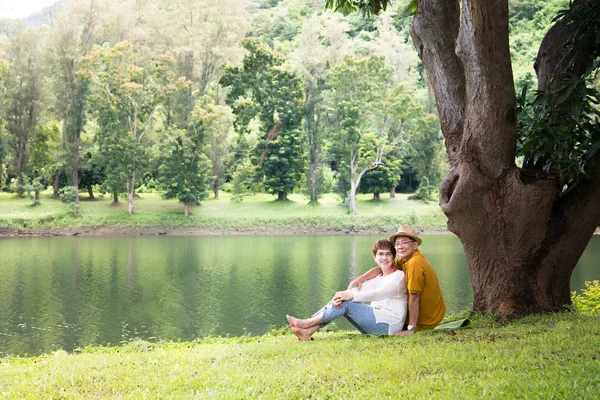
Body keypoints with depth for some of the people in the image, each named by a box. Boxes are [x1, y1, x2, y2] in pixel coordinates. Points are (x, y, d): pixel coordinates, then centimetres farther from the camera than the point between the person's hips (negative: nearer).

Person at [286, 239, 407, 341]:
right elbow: (359, 289, 1)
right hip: (375, 318, 7)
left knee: (347, 303, -20)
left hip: (390, 324, -7)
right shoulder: (376, 278, 19)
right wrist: (340, 296, -22)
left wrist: (351, 295, -31)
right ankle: (308, 332, -19)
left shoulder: (399, 276, -5)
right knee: (340, 300, -7)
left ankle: (306, 323, -16)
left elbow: (379, 294, -21)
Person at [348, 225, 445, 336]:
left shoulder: (415, 263, -25)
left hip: (425, 321, -8)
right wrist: (361, 278, -15)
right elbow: (381, 269, 2)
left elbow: (414, 298, -25)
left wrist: (411, 329, -22)